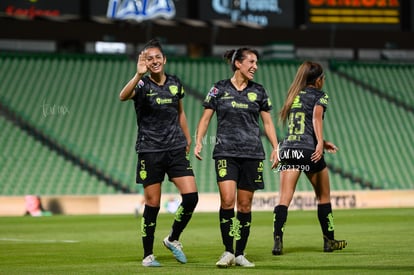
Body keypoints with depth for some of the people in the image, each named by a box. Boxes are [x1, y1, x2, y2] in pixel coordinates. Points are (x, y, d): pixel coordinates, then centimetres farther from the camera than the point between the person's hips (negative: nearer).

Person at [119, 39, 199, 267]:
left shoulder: (175, 83, 8)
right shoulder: (142, 84, -6)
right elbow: (123, 96, -29)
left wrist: (187, 138, 23)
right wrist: (139, 75, -42)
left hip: (176, 149, 4)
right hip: (150, 151, -4)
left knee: (191, 196, -9)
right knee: (152, 204, -1)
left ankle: (173, 239, 14)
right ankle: (148, 255, 12)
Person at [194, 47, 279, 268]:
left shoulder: (258, 91, 8)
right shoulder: (219, 88, 2)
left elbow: (267, 122, 14)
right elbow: (206, 118, 5)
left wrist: (276, 147, 4)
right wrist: (198, 141, -9)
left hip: (252, 153, 3)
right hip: (226, 152, -2)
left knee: (245, 204, 3)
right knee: (227, 200, -17)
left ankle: (240, 254, 12)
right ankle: (228, 252, -7)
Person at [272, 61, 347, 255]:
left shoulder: (293, 96, 21)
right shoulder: (319, 96, 2)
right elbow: (316, 117, -18)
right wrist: (320, 142, -29)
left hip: (288, 149, 4)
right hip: (309, 151, -4)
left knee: (284, 198, -5)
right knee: (323, 196, 15)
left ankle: (278, 240, -23)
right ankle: (329, 241, 24)